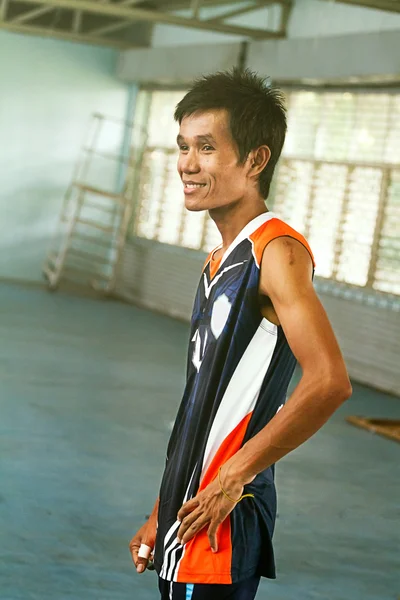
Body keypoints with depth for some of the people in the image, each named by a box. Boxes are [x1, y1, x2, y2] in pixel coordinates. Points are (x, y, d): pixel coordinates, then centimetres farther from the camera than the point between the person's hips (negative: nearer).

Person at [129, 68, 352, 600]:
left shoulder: (277, 252, -14)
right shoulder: (220, 263, 15)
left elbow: (329, 383, -26)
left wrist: (234, 475, -18)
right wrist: (162, 514, 19)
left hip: (222, 529, -9)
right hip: (188, 518, 9)